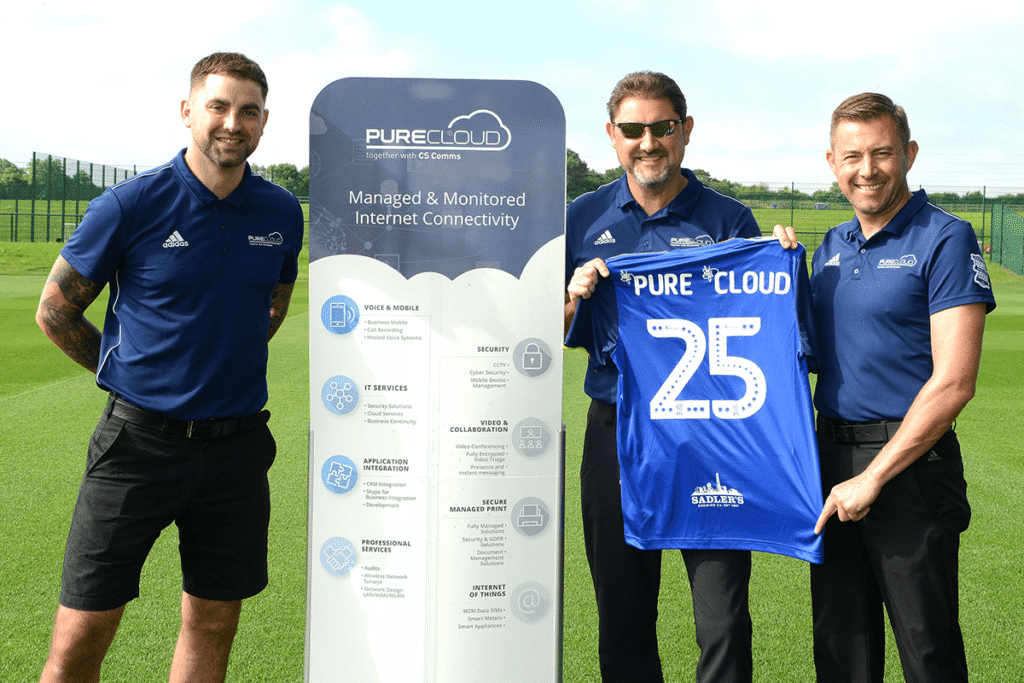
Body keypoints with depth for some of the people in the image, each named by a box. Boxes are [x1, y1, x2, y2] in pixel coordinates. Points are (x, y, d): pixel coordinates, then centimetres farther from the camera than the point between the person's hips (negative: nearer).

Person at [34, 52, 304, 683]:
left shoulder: (282, 213, 4)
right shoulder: (131, 205, -8)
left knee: (213, 624, 12)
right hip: (140, 440, -3)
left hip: (237, 443, 3)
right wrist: (128, 374, 6)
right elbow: (55, 311, 2)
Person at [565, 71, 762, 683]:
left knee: (725, 622, -2)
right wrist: (575, 298, -10)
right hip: (615, 432, 2)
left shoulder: (729, 220, 2)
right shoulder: (582, 219, 8)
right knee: (622, 620, 12)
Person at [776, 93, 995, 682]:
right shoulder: (832, 247, 12)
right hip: (830, 458, 6)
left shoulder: (945, 240, -9)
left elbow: (954, 382, -16)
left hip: (908, 459, -6)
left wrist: (872, 478, -17)